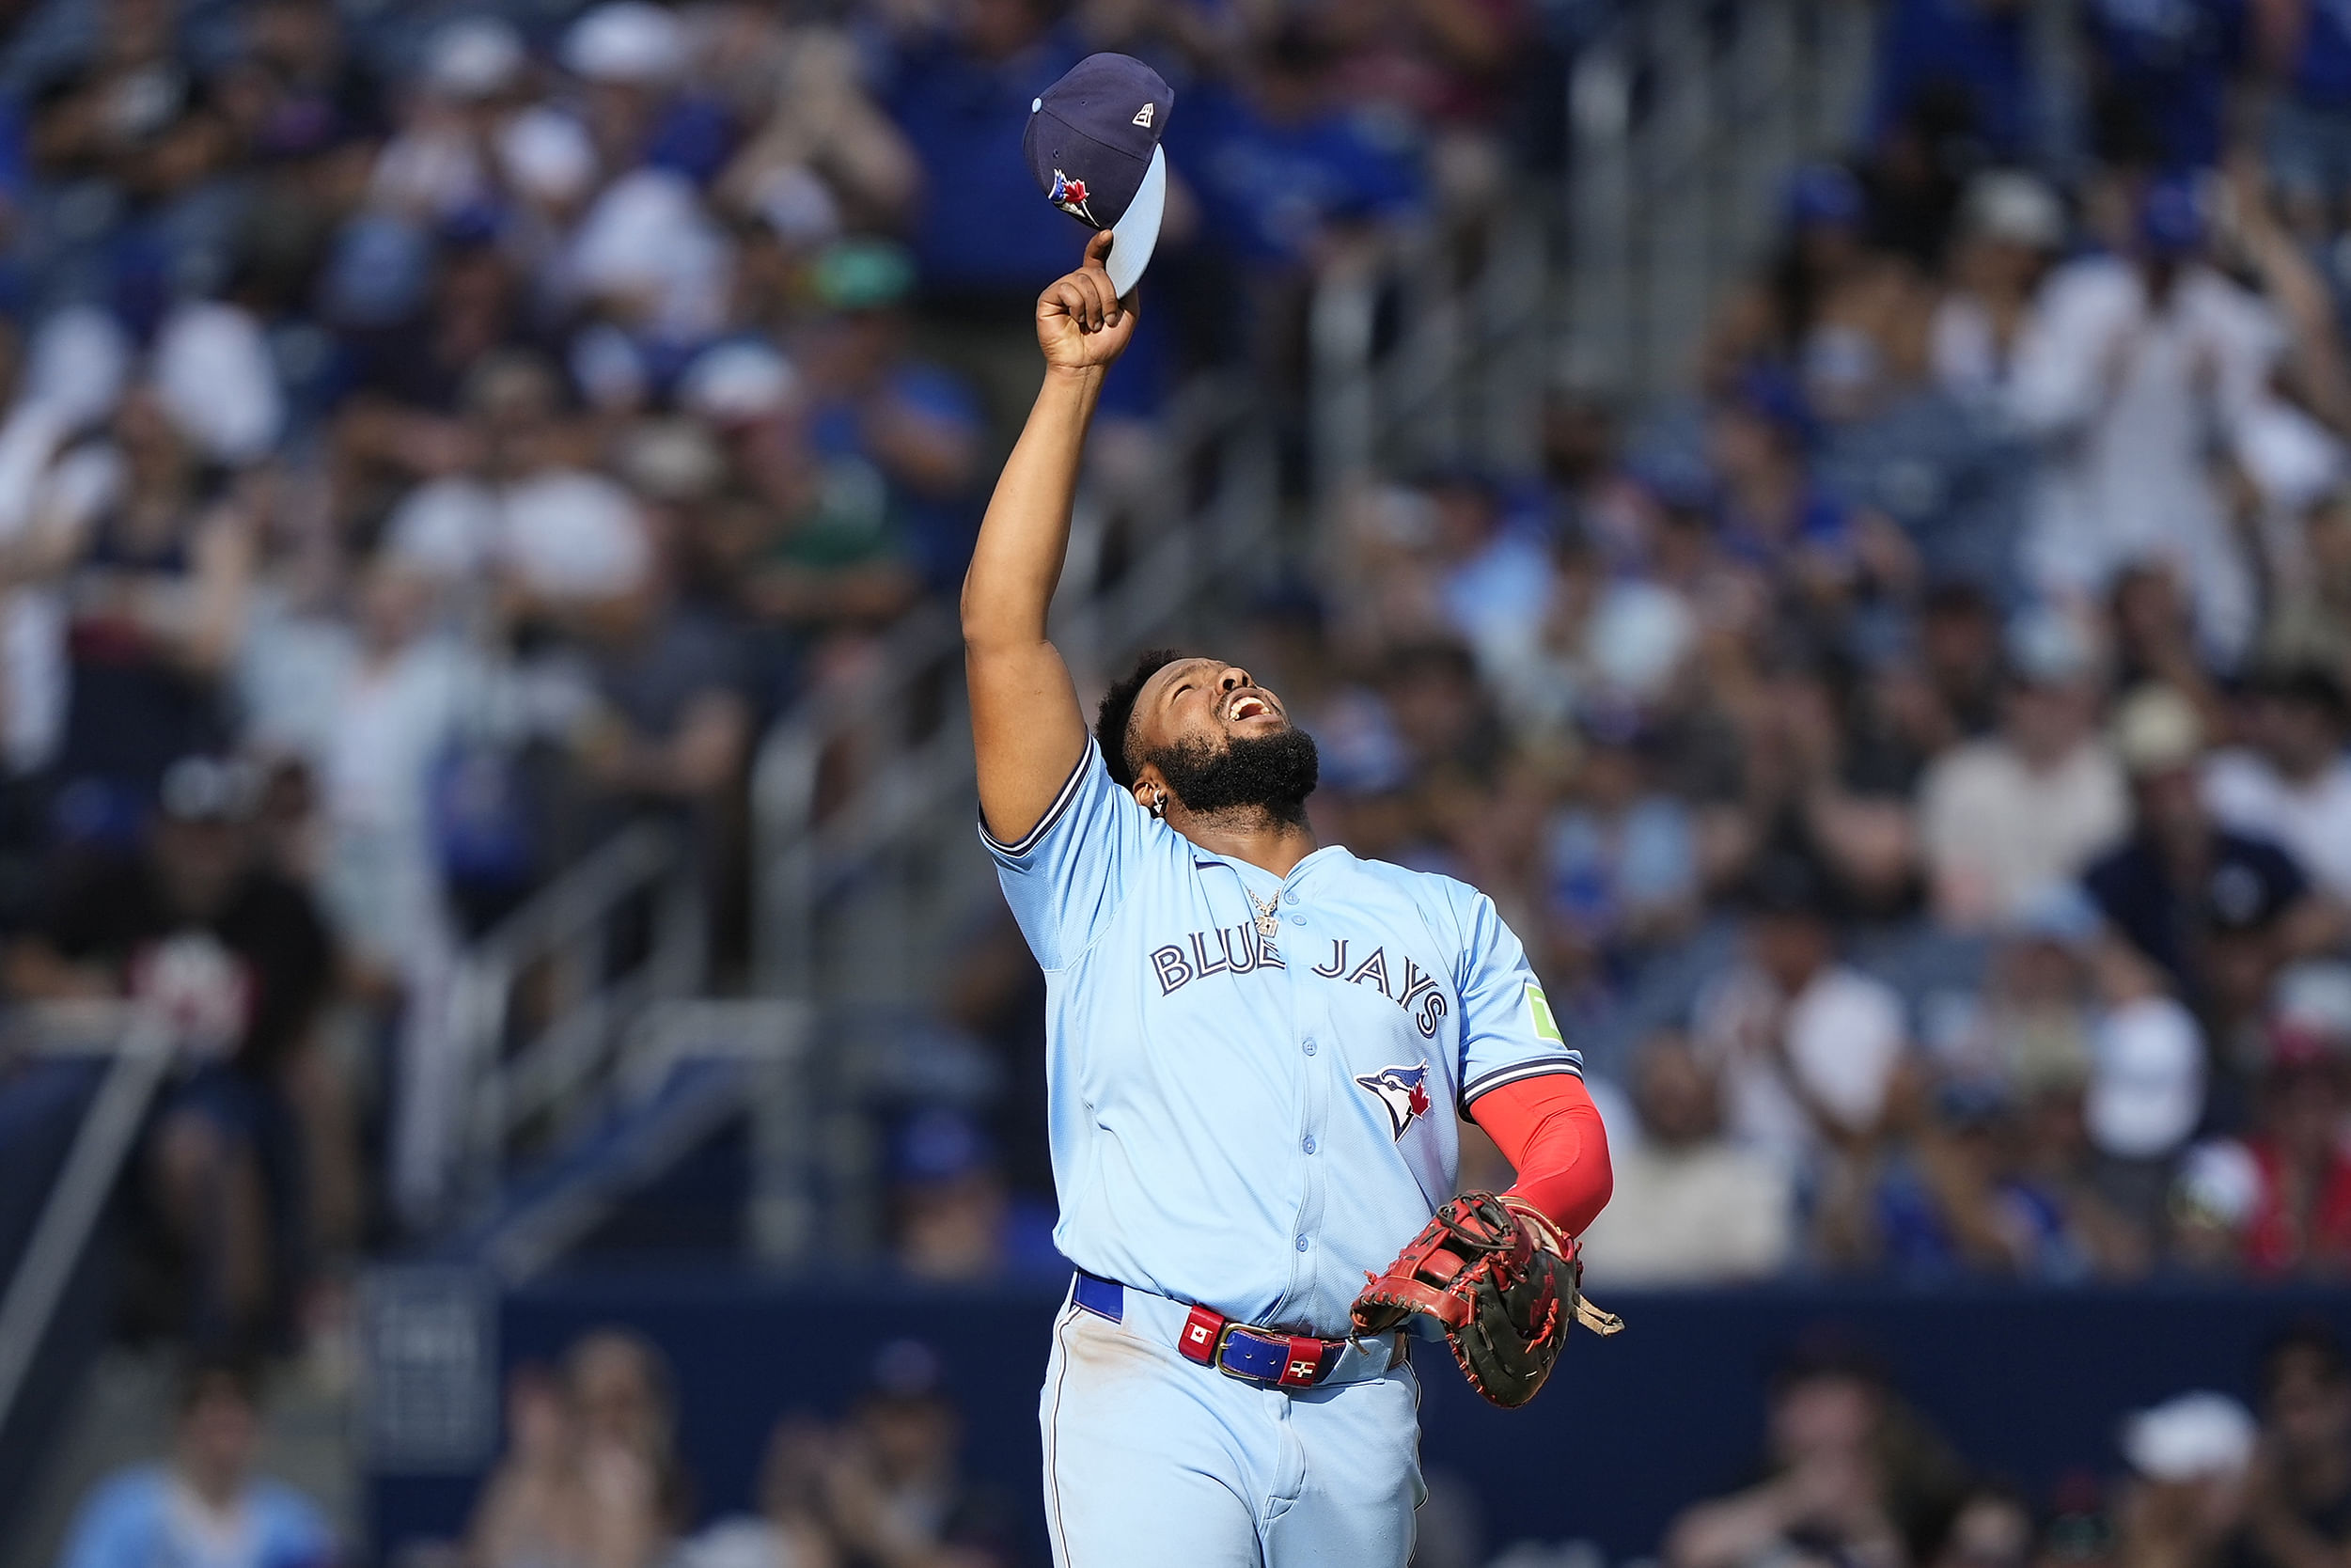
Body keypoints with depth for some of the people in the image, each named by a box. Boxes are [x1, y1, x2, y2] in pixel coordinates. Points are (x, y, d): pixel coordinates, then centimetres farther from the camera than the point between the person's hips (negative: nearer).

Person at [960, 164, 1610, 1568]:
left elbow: (1568, 1136, 14)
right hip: (1153, 1399, -3)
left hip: (1358, 1416, 3)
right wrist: (1074, 380, 9)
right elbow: (1003, 631, 8)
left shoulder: (1447, 921, 24)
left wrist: (1514, 1229, -11)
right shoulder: (1109, 884, 18)